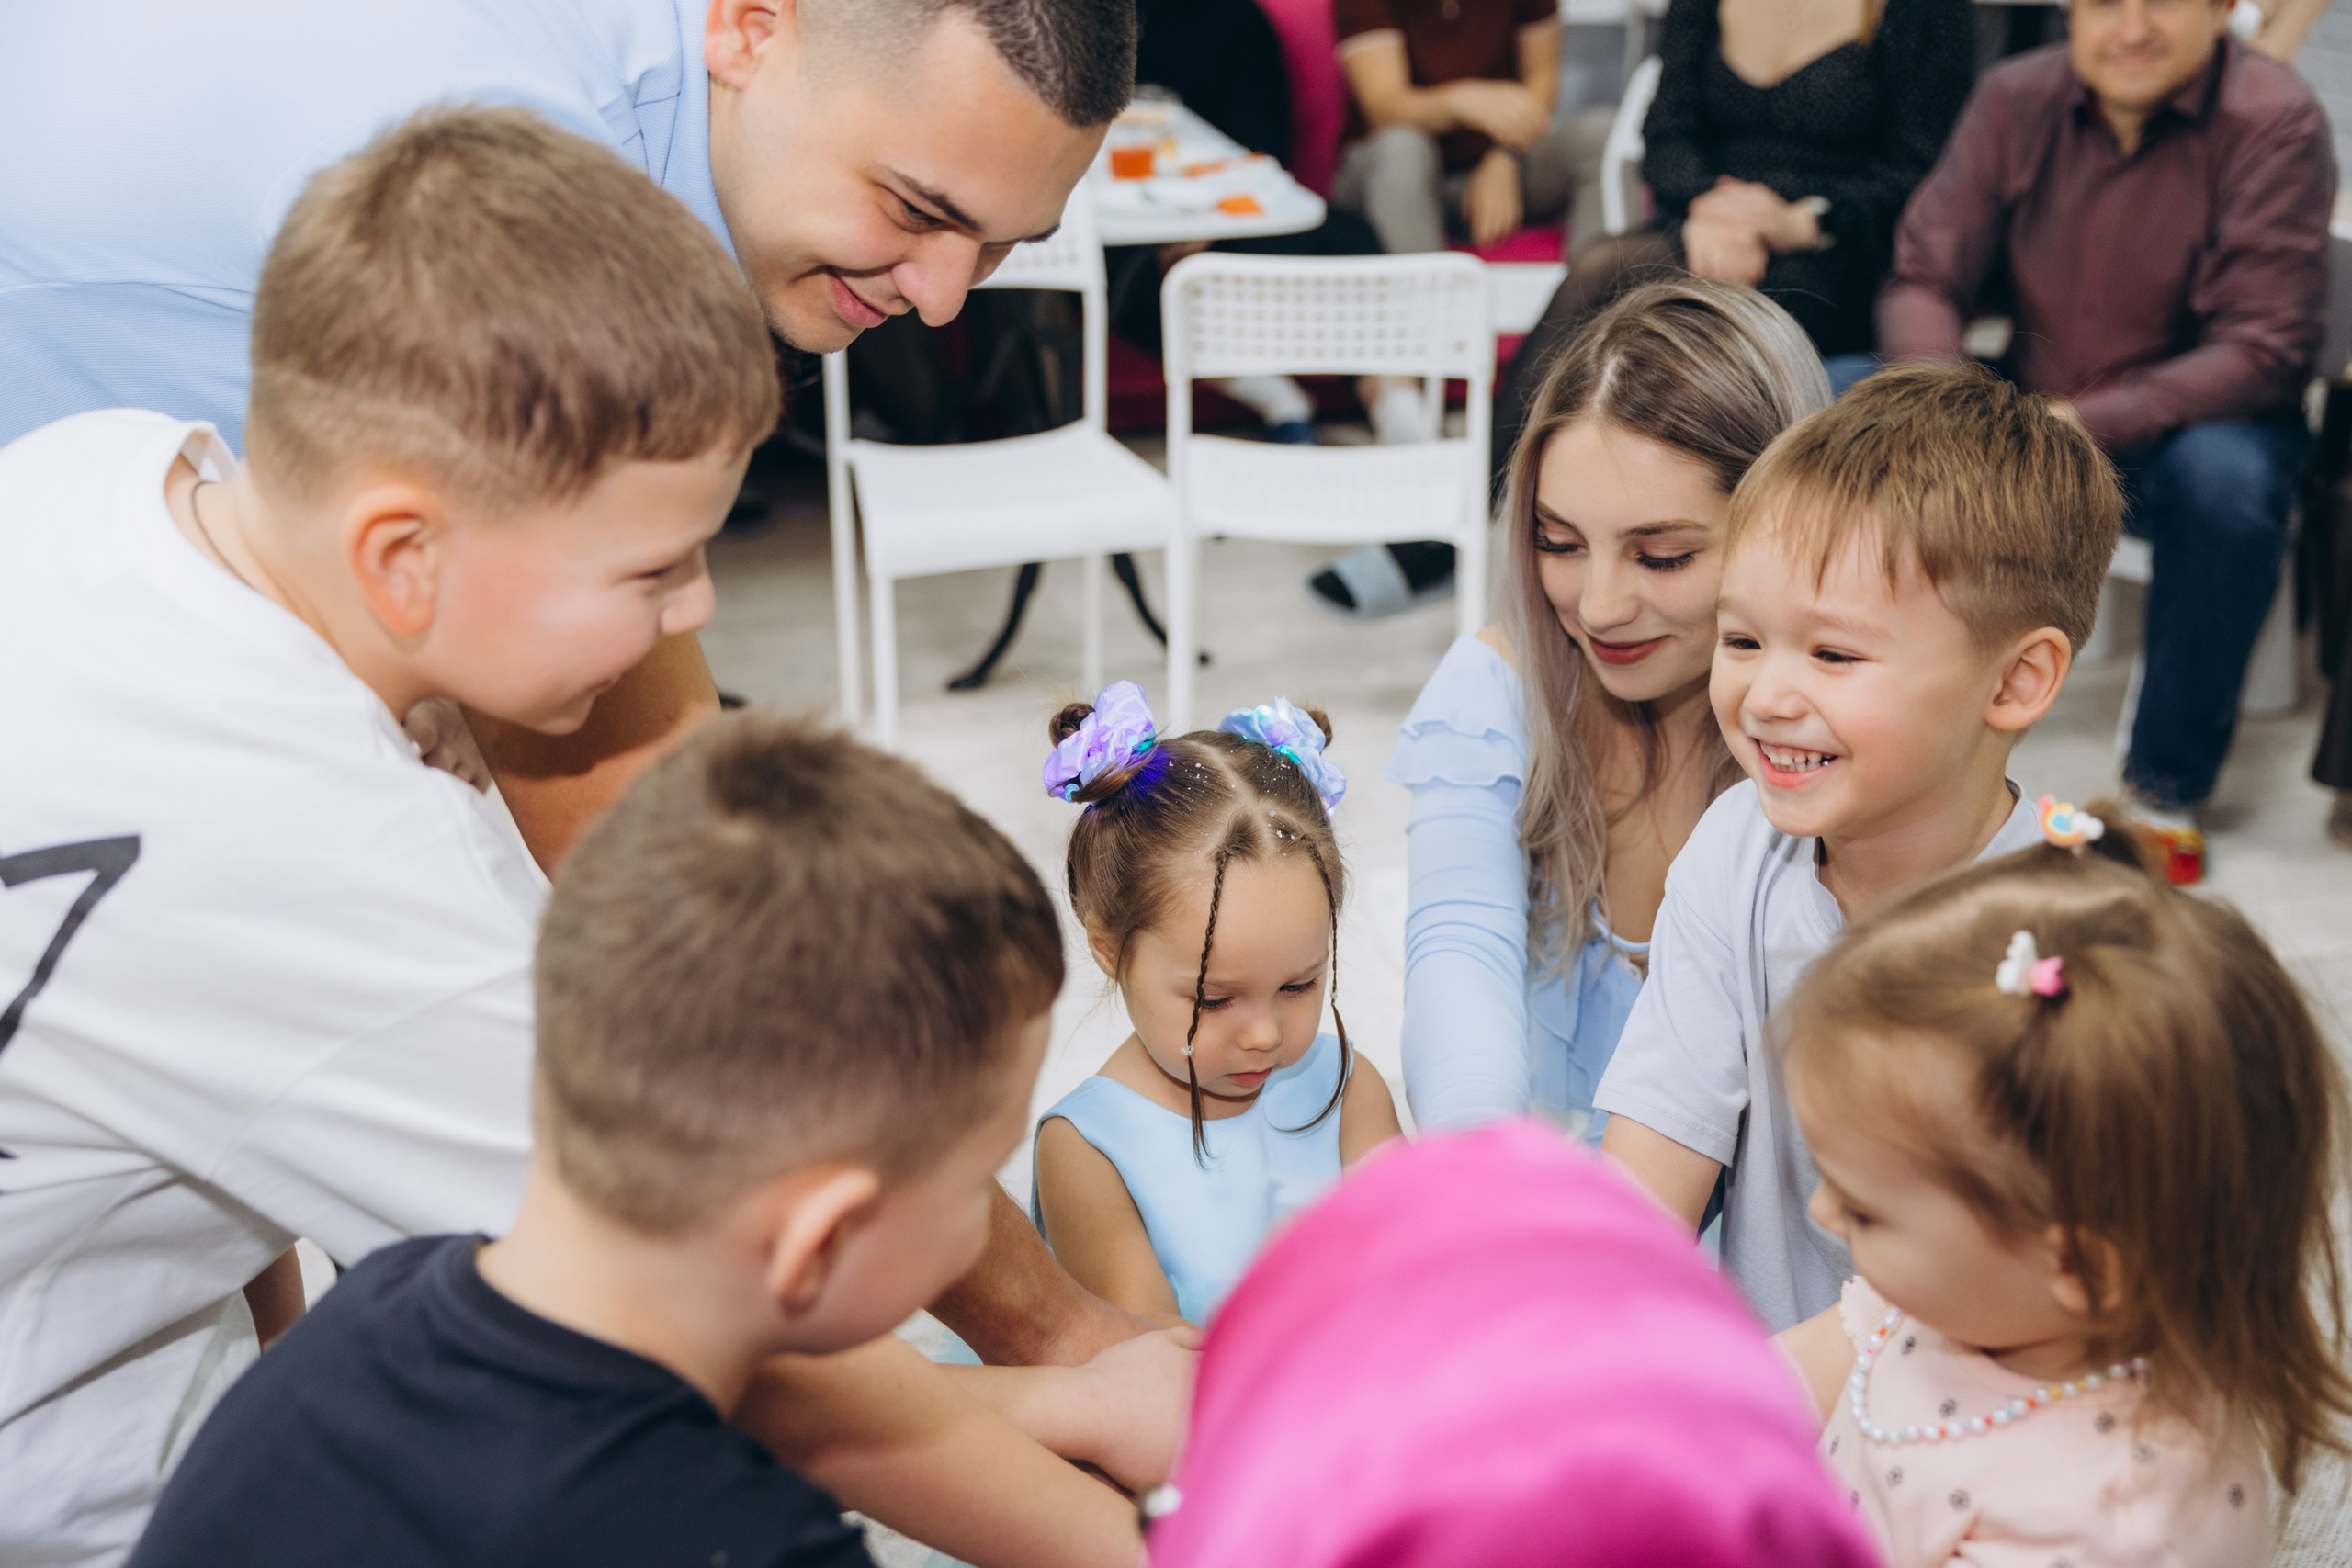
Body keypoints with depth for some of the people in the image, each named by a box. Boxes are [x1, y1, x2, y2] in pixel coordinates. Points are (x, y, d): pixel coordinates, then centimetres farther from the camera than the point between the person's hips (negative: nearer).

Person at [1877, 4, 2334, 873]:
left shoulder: (2274, 123, -14)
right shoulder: (2015, 99, -2)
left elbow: (2264, 351, -20)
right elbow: (1921, 279, -4)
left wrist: (2086, 427, -32)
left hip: (2196, 421, -3)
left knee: (2226, 475, -36)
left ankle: (2167, 784, -17)